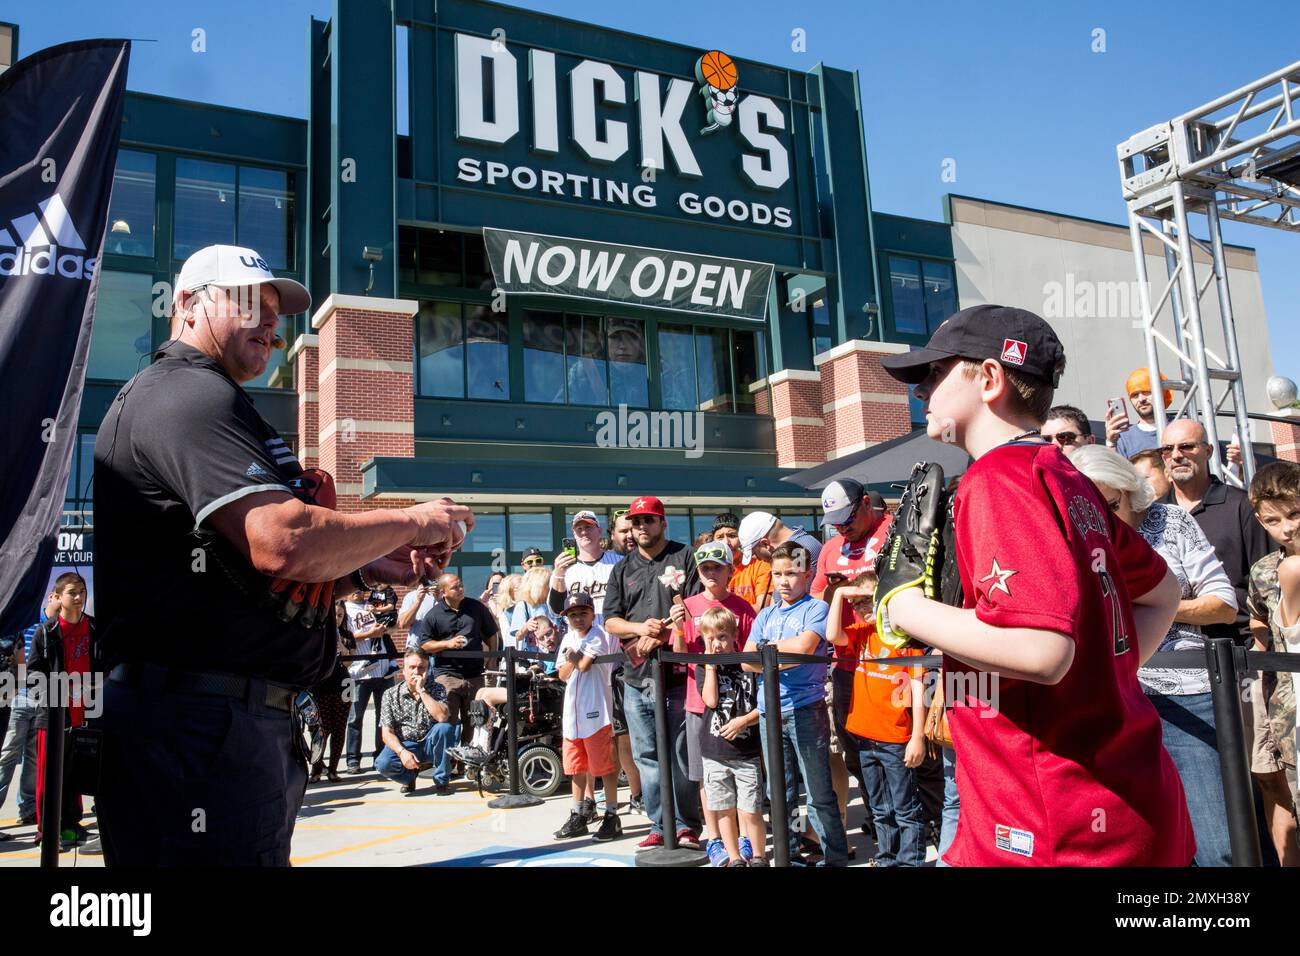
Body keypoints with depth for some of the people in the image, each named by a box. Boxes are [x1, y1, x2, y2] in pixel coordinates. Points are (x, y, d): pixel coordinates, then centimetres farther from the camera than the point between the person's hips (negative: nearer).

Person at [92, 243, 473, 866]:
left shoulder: (193, 397, 23)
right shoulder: (190, 395, -12)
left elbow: (262, 574, 22)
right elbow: (288, 545, -27)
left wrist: (370, 568, 7)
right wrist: (412, 522, -11)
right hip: (203, 720, -11)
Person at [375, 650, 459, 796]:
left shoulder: (437, 689, -4)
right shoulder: (391, 694, -3)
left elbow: (442, 717, -24)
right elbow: (387, 732, -8)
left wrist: (421, 691, -24)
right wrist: (402, 752, -26)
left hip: (430, 745, 0)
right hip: (403, 745, 0)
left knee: (444, 728, -31)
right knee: (383, 764, -30)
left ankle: (442, 781, -11)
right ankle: (410, 776, 7)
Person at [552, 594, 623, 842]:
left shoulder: (599, 637, -9)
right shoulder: (568, 638, 13)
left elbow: (584, 665, -16)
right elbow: (562, 675, 10)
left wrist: (577, 658, 1)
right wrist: (571, 660, -8)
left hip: (596, 711, -7)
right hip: (572, 710, 7)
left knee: (604, 766, -2)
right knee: (576, 767, 15)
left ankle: (612, 817, 8)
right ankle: (578, 816, 26)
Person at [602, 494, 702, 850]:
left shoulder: (684, 558, 3)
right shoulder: (623, 569, 16)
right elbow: (610, 620, 11)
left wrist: (660, 636, -16)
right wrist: (641, 628, -9)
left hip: (677, 673, -4)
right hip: (636, 677, 4)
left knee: (681, 754, 0)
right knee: (647, 756, 8)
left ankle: (686, 825, 12)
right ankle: (660, 827, 17)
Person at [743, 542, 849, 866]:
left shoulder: (816, 609, -2)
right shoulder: (765, 615, 14)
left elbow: (803, 646, -19)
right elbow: (747, 661, 6)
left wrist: (766, 647, -5)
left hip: (806, 709, -5)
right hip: (769, 712, 6)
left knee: (819, 793, -1)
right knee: (779, 793, 12)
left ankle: (835, 858, 9)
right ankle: (789, 854, 23)